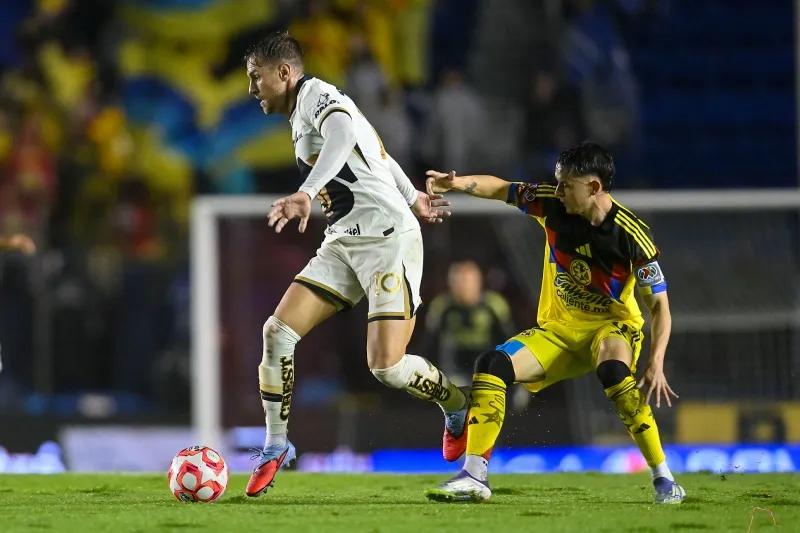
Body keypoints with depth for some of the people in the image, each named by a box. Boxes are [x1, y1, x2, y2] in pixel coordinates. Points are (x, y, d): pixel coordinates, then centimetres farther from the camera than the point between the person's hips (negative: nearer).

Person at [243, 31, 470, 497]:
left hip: (389, 240, -9)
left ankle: (459, 407, 14)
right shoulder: (301, 116, 18)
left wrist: (306, 193, -49)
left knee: (387, 366, -15)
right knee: (277, 331, -6)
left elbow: (343, 135, -35)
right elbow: (376, 149, 32)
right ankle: (276, 446, 6)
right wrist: (411, 196, 45)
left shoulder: (318, 95, -11)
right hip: (344, 245, 9)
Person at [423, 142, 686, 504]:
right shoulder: (552, 204, -10)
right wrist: (458, 183, -16)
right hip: (558, 329, 5)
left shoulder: (632, 235, -20)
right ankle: (474, 477, -11)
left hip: (613, 326, -5)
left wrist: (656, 364, -28)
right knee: (492, 365, -16)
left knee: (613, 370, -38)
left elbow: (659, 305, -17)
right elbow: (502, 189, 4)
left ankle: (663, 479, -29)